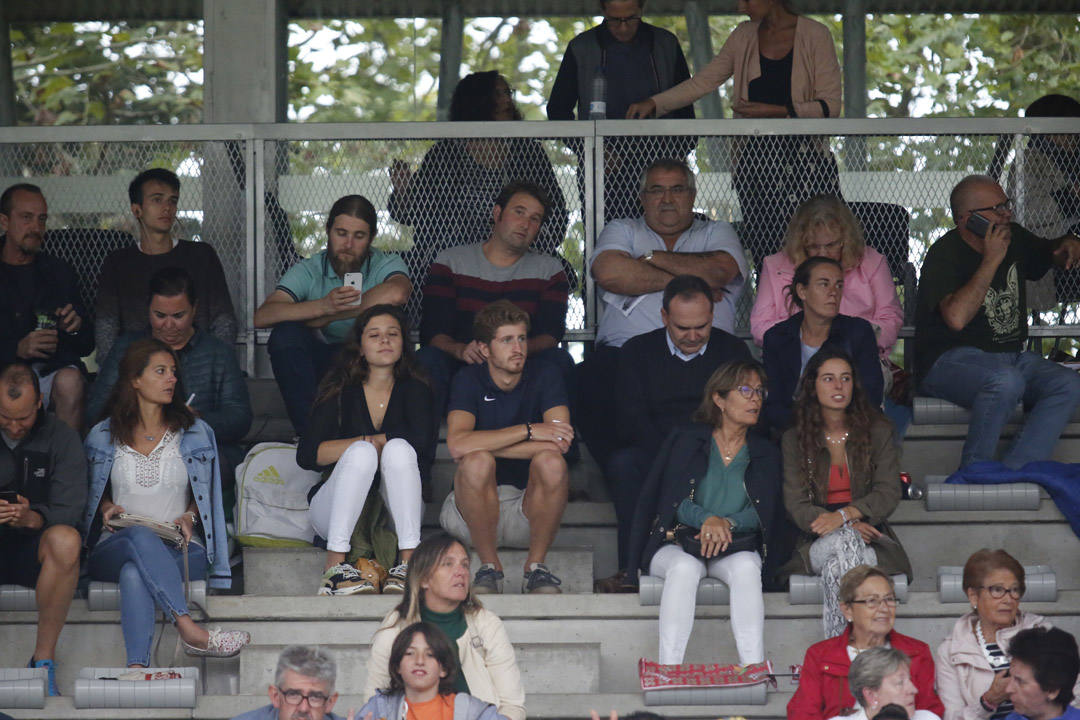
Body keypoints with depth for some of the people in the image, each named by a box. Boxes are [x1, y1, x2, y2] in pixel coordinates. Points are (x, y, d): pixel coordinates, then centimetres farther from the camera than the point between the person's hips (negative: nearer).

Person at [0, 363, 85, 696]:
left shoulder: (61, 437, 1)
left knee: (65, 540, -35)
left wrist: (33, 518, -29)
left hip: (33, 549, 0)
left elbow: (69, 508, -6)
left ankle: (44, 657, -26)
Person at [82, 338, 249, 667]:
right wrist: (107, 508, 0)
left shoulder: (194, 433, 14)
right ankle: (191, 632, -53)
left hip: (179, 550, 0)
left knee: (134, 572, -38)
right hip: (113, 549, 0)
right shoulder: (103, 436, 13)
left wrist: (189, 517, -4)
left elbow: (205, 495, 18)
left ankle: (137, 667, -54)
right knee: (140, 536, -39)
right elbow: (93, 494, 24)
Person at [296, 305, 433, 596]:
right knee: (362, 453, -28)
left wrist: (375, 442, -9)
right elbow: (306, 455, -8)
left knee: (398, 448, -25)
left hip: (394, 512, 1)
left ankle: (408, 562, -37)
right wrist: (366, 443, -15)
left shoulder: (414, 391, 7)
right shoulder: (341, 393, 5)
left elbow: (421, 440, -13)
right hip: (336, 511, -1)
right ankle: (334, 566, -39)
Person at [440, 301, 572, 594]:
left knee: (551, 462, -29)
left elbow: (561, 443, -17)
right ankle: (489, 567, -15)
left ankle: (535, 565, -13)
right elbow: (457, 445, -22)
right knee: (477, 462, -32)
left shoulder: (543, 377, 0)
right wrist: (528, 431, -23)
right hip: (474, 507, -1)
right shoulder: (469, 380, -3)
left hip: (528, 505, 1)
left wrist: (484, 445, -18)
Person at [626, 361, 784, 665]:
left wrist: (728, 523, -15)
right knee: (685, 567, -37)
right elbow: (674, 501, 0)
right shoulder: (685, 440, 10)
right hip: (678, 544, -1)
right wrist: (708, 519, -20)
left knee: (746, 567, -34)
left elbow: (766, 513, 5)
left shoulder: (766, 454, 17)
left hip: (734, 548, 1)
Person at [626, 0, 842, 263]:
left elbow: (830, 106, -3)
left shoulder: (815, 35, 0)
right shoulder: (744, 36, 15)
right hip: (755, 158, 4)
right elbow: (703, 81, 15)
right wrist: (653, 103, 4)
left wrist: (776, 111, -12)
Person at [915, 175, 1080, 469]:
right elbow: (957, 318, -29)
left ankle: (1015, 471, -28)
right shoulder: (944, 254, -12)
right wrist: (991, 261, -23)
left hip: (1012, 356, 7)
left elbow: (1048, 253, 33)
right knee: (1007, 381, -38)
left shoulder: (1015, 238, 10)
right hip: (951, 361, -7)